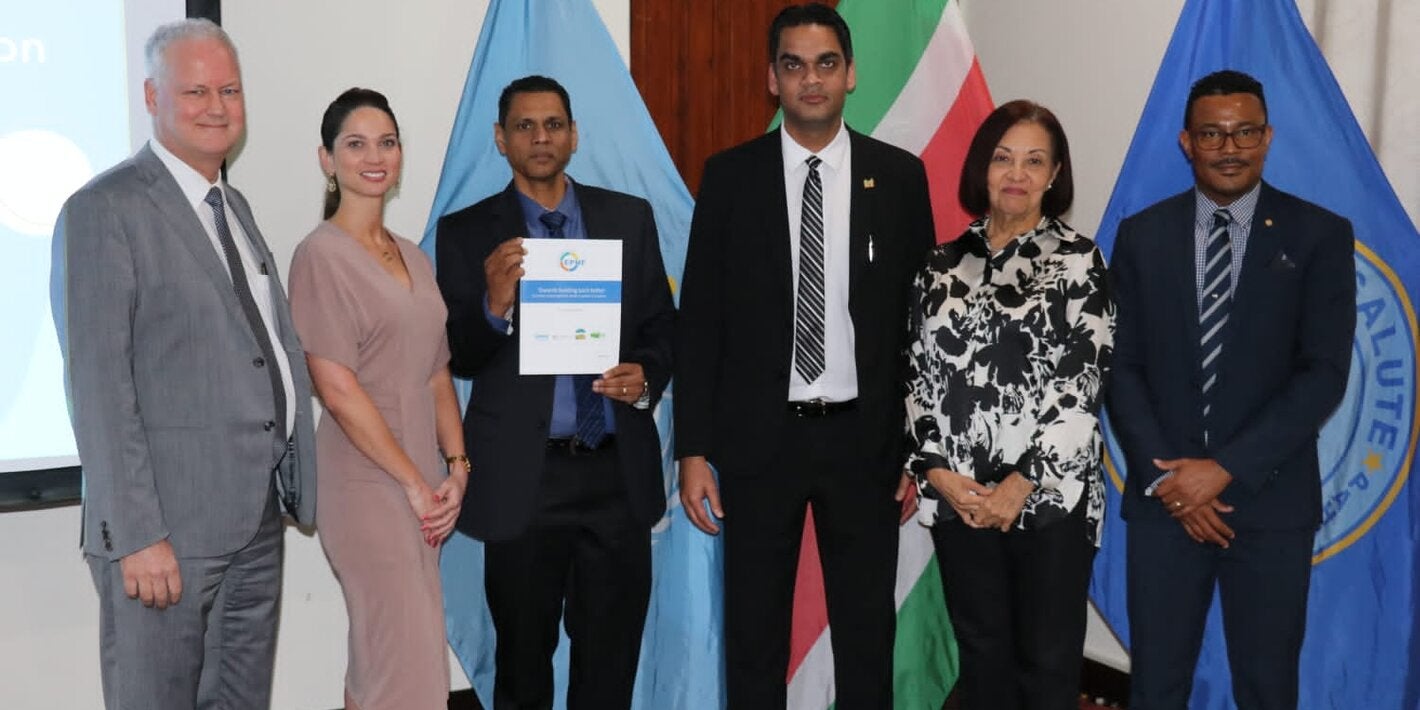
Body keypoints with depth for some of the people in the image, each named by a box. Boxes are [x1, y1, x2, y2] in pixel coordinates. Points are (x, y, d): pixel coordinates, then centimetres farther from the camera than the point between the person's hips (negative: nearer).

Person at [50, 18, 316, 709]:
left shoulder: (235, 207, 16)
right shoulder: (104, 211, -10)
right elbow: (97, 385, -15)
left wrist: (296, 485, 12)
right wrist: (136, 536, -19)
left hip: (257, 520, 8)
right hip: (166, 527, -7)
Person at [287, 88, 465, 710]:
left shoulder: (412, 257, 14)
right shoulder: (321, 254, -8)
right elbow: (336, 386, -14)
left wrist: (456, 467, 2)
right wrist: (414, 483, -12)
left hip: (421, 487, 7)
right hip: (367, 484, -7)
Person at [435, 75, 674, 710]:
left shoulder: (630, 217, 6)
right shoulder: (467, 232, 1)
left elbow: (662, 324, 9)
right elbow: (458, 357, -2)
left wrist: (646, 375, -12)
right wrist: (494, 305, -22)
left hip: (618, 471, 2)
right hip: (522, 475, -1)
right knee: (523, 659, 16)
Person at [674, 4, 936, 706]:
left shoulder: (899, 175, 1)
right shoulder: (729, 176, 0)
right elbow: (698, 318, 0)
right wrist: (692, 450, -4)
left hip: (864, 438, 1)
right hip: (759, 437, 0)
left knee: (868, 630, 13)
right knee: (754, 632, 11)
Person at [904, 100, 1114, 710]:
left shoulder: (1077, 259, -2)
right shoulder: (944, 264, 8)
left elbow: (1083, 382, -9)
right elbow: (919, 376, 7)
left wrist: (1021, 484, -13)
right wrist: (936, 470, -6)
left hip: (1050, 493, -3)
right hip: (958, 497, 3)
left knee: (1048, 661, 6)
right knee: (982, 656, 14)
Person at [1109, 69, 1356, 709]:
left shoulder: (1320, 236, 0)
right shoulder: (1141, 235, 5)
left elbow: (1325, 374, -8)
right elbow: (1121, 367, 2)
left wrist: (1225, 469, -14)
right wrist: (1164, 477, -8)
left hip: (1272, 501, -1)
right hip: (1163, 498, 1)